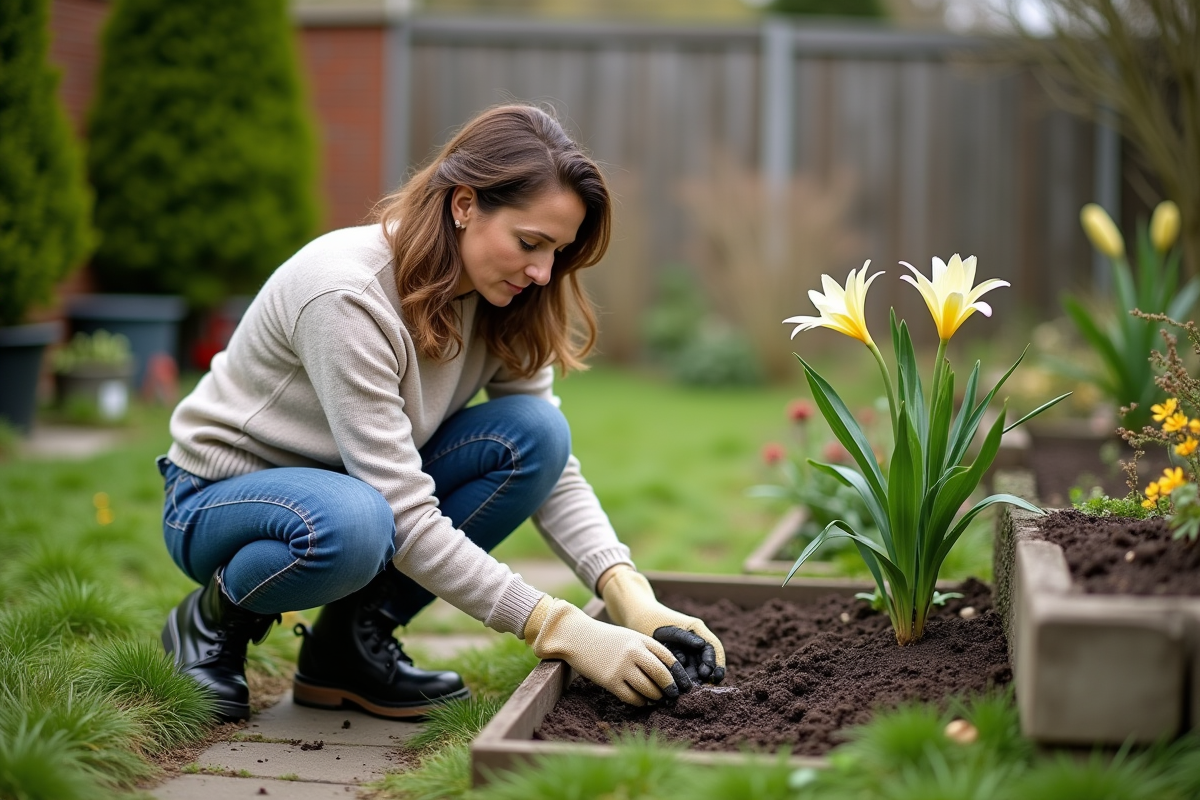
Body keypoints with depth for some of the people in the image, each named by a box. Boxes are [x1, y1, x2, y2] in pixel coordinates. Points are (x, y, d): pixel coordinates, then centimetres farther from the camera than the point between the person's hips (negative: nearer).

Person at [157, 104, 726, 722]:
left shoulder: (499, 301, -9)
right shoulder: (347, 294, -31)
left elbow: (553, 468, -8)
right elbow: (404, 518, -33)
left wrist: (632, 597, -23)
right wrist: (559, 628, -35)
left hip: (364, 489, 7)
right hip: (219, 497, -6)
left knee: (534, 432, -19)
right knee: (351, 525, -42)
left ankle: (354, 641, -7)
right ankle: (214, 618, -7)